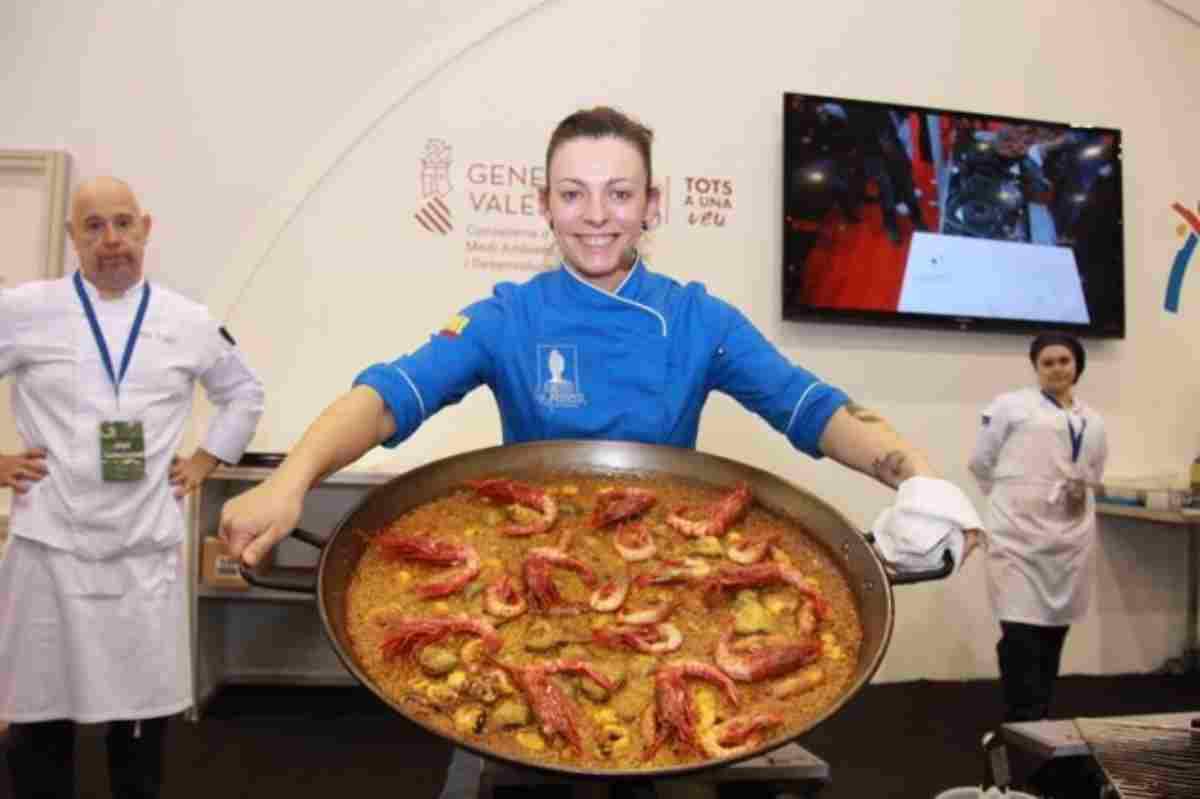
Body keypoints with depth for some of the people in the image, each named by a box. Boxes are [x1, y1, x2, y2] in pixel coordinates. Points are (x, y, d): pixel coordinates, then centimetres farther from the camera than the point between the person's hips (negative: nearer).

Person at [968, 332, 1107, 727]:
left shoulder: (1094, 423, 14)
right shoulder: (1011, 406, -1)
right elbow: (980, 464, 4)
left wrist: (1078, 496, 11)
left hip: (1070, 539, 5)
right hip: (1019, 534, -5)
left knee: (1053, 634, 11)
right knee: (1021, 636, -10)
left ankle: (1038, 723, 25)